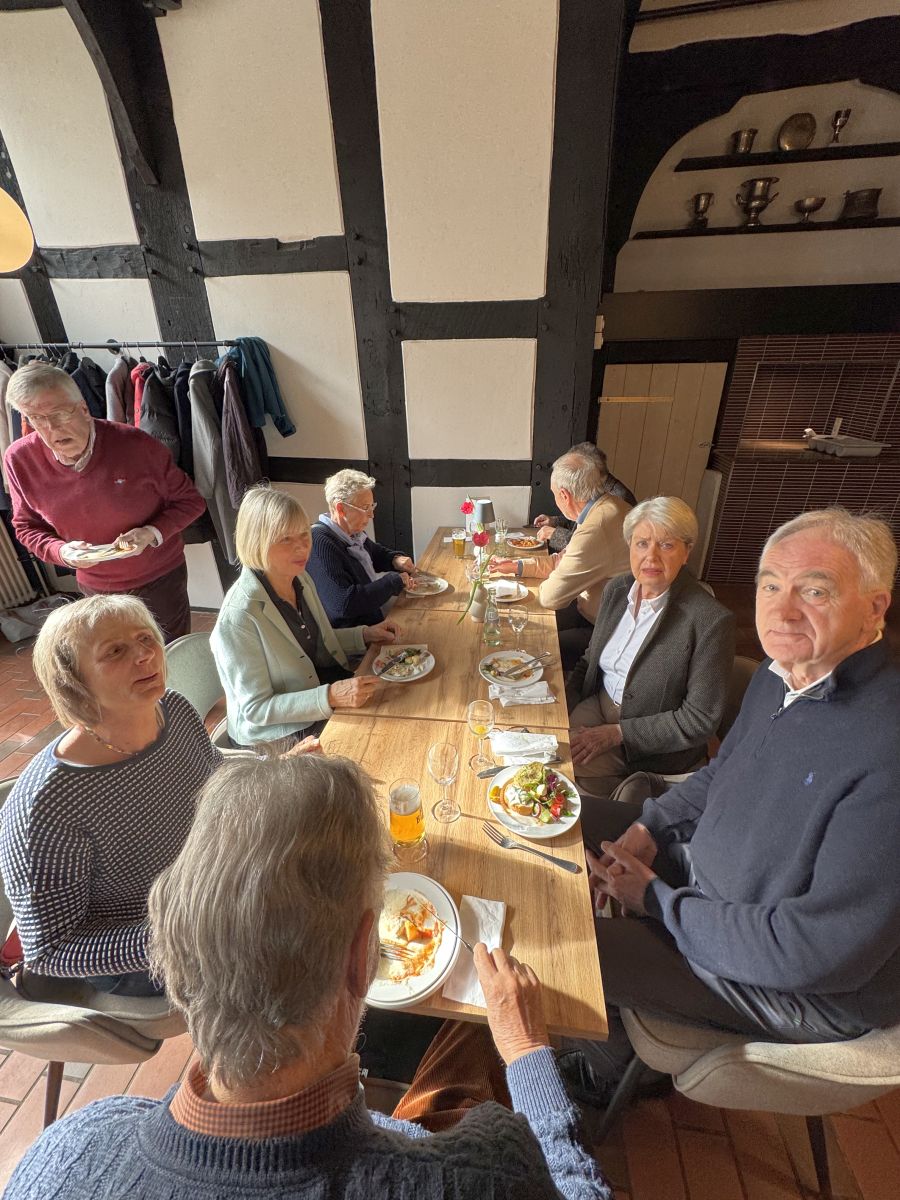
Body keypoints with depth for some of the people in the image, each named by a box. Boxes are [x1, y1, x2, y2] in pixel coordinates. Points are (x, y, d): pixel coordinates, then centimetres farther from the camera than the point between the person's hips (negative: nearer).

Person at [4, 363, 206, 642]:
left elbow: (190, 501, -10)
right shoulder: (20, 460, -10)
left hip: (161, 579, -3)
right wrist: (61, 551, -17)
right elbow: (27, 525, 4)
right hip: (96, 588, 3)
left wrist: (152, 533, -26)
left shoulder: (136, 445, -20)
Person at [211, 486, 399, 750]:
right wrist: (331, 696, -33)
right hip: (280, 736, -7)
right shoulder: (239, 617, -26)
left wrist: (364, 635, -1)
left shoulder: (301, 579, -2)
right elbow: (255, 708, -22)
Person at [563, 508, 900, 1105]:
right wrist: (647, 828, -6)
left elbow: (819, 950, -30)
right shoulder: (780, 675, -5)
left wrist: (660, 902, -19)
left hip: (810, 988, -7)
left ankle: (613, 1055, 24)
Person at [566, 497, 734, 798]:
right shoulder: (616, 589, 0)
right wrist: (564, 706, -6)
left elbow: (701, 720, -17)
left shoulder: (712, 621, -20)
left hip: (657, 745, -5)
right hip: (599, 704, 6)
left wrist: (617, 734, -19)